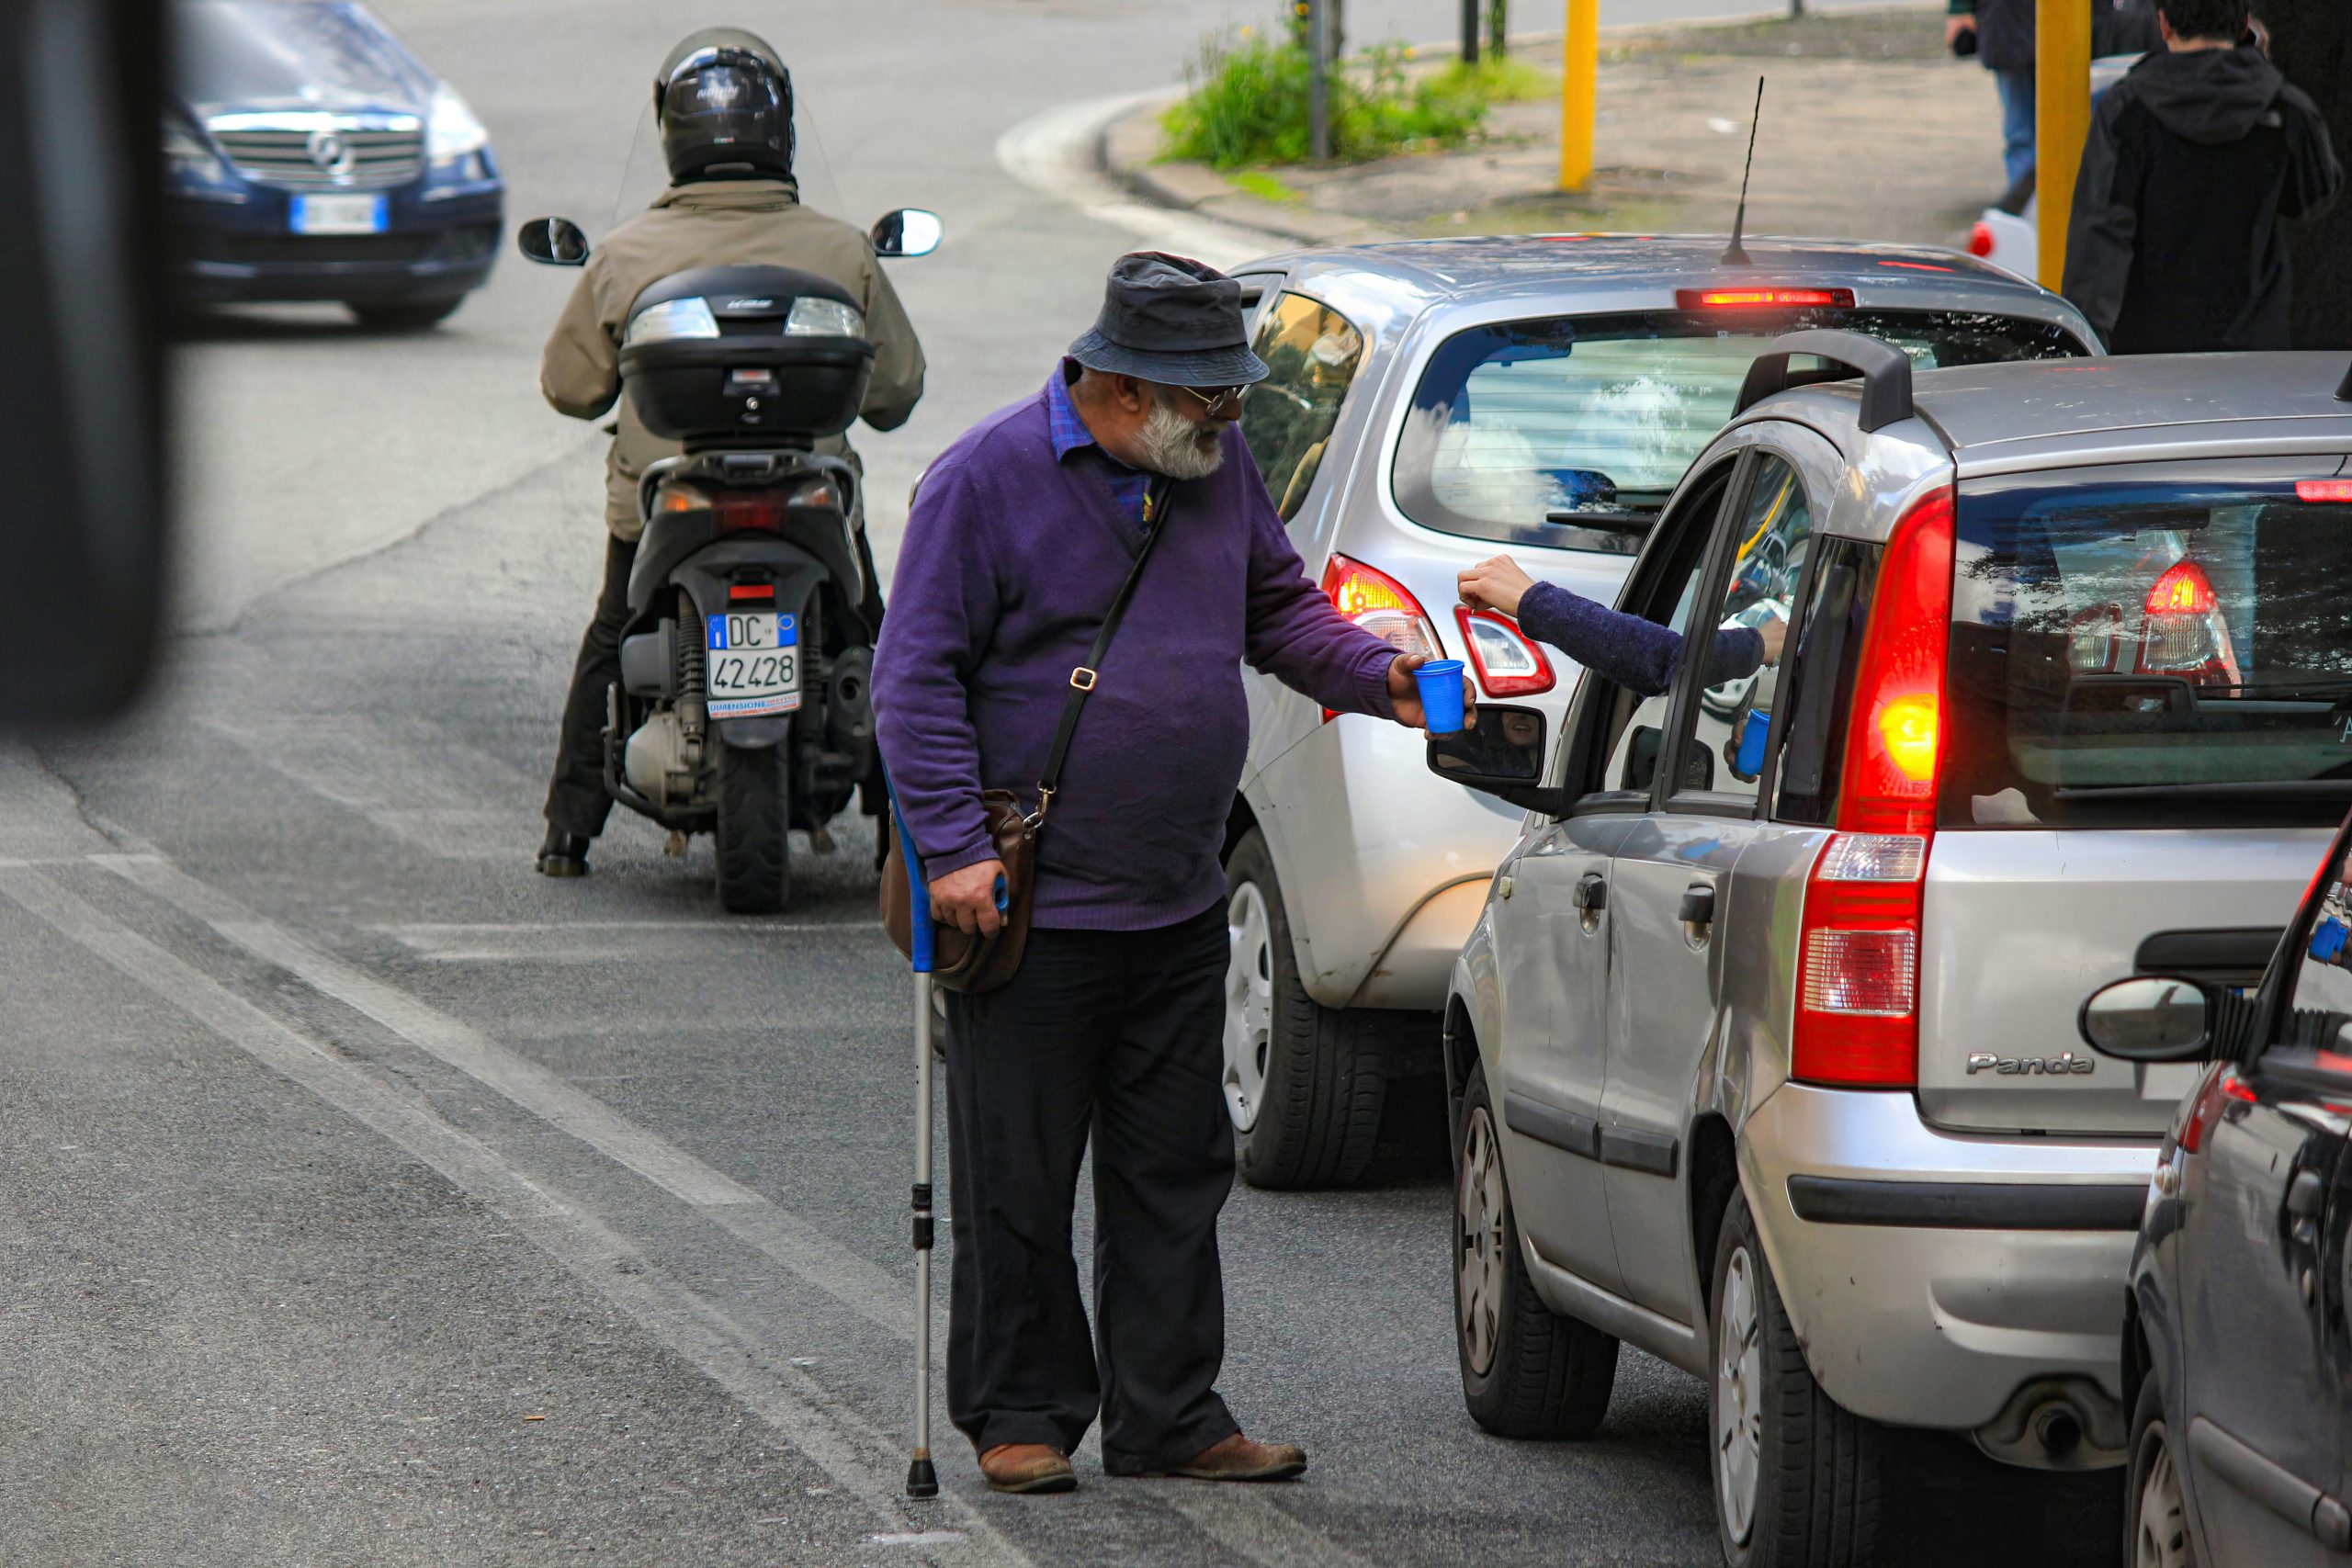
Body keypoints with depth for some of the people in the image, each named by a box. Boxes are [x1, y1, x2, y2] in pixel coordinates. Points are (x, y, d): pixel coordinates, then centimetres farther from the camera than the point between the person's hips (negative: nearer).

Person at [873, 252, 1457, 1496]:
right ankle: (1020, 1416, 11)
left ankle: (1170, 1415, 17)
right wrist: (955, 844, -18)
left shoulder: (1218, 469, 7)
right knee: (1019, 1182, 0)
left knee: (1176, 1173, 10)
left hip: (1180, 912, 6)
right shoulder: (988, 480, -11)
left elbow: (1278, 608, 21)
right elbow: (916, 678, -11)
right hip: (1033, 913, -6)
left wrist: (1377, 675, 2)